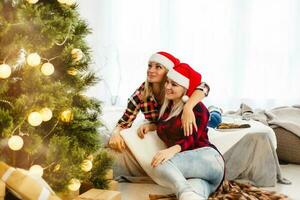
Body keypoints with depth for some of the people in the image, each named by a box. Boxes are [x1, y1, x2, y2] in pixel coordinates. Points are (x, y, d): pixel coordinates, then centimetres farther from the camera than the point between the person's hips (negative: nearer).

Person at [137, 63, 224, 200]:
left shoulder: (197, 108, 2)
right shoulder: (167, 107, 24)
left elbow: (191, 139, -13)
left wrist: (172, 150, -32)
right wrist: (150, 126, 23)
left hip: (207, 158, -5)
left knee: (161, 165, -34)